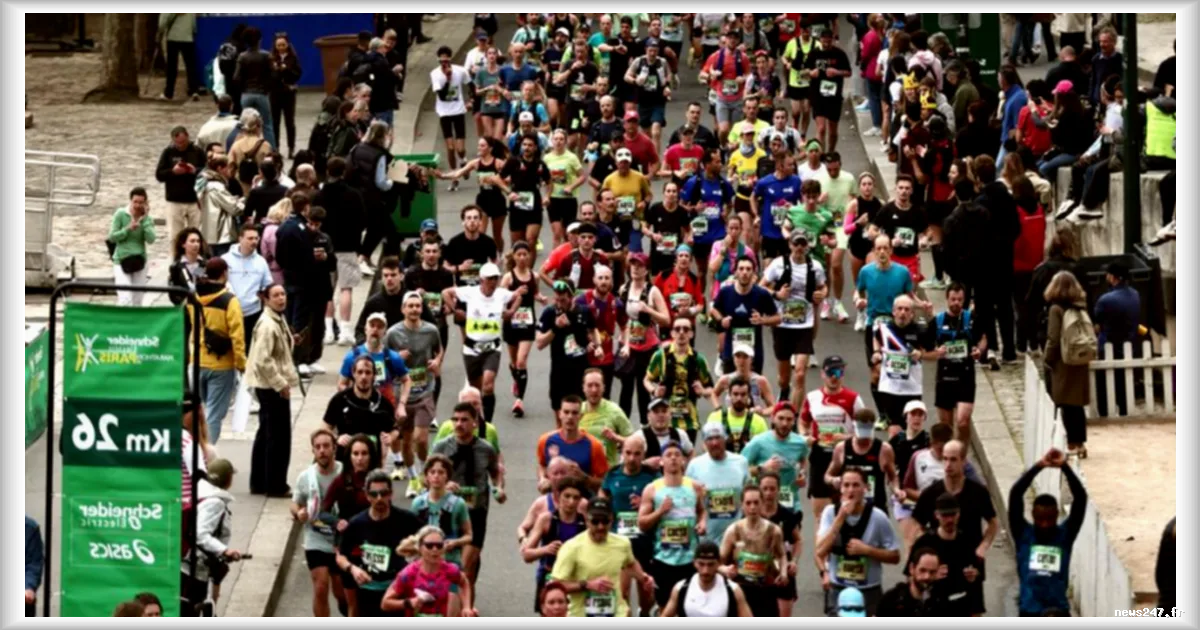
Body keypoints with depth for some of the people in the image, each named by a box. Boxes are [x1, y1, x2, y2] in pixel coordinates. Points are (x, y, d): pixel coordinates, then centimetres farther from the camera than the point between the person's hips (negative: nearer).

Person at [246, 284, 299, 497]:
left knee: (266, 435, 16)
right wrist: (281, 384, -22)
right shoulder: (267, 325, -20)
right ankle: (275, 485, 3)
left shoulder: (279, 320, 12)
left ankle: (259, 483, 24)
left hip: (273, 386, 10)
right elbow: (263, 360, -25)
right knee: (279, 436, -4)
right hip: (272, 386, -10)